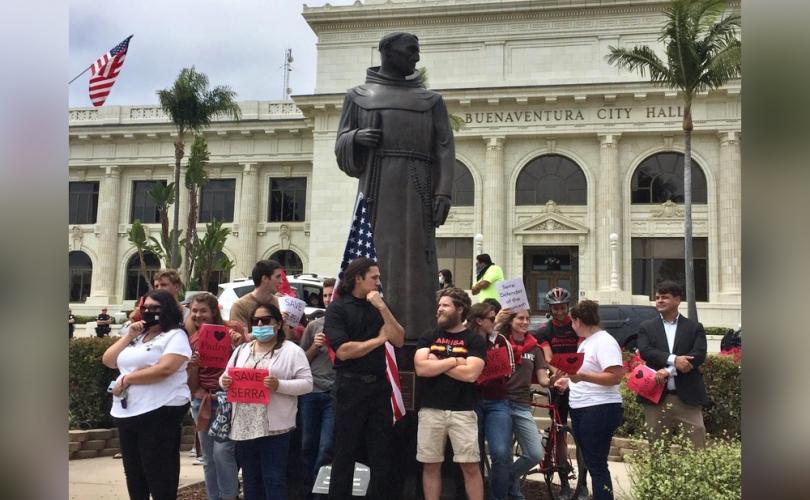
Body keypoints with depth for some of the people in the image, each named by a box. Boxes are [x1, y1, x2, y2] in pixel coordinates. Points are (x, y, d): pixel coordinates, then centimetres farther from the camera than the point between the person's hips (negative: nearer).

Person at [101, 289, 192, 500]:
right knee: (134, 474, 18)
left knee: (159, 475, -3)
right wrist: (128, 336, 2)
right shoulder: (137, 336, 19)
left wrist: (127, 379, -13)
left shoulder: (175, 335, -6)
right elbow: (108, 361, 14)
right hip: (127, 413, 8)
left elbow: (164, 369, -20)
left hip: (160, 413, -8)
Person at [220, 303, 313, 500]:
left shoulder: (292, 351, -2)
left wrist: (279, 385, -22)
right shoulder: (241, 350, 15)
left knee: (273, 480, -1)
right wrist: (224, 381, -6)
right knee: (250, 479, 15)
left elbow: (307, 383, -8)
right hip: (244, 427, 6)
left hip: (275, 427, -5)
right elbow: (226, 378, 18)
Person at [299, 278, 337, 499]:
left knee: (326, 448, -4)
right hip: (310, 392, 4)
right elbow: (301, 360, 15)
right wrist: (314, 346, -2)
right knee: (308, 445, 11)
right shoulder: (314, 325, 10)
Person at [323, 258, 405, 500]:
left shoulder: (378, 305, 8)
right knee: (345, 452, 7)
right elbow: (343, 351, -18)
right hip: (350, 386, -4)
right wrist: (378, 339, -8)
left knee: (382, 452, 11)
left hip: (379, 384, 5)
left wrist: (383, 308, -13)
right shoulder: (338, 308, -6)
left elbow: (399, 340, -2)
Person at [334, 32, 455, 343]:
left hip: (416, 189, 0)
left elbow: (444, 150, 6)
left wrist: (444, 192, -8)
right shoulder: (358, 96, 17)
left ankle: (414, 335, -7)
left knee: (414, 259, -6)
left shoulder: (431, 100, 16)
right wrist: (356, 137, -10)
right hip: (376, 186, 0)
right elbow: (341, 144, 13)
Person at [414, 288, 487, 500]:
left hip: (462, 412, -2)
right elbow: (421, 368, -6)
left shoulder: (474, 340, 2)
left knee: (470, 466, -1)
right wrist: (454, 360, -8)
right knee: (430, 465, 7)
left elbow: (470, 373, -13)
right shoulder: (428, 337, 10)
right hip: (431, 410, 3)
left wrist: (436, 362, -6)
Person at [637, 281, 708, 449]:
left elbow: (699, 355, -8)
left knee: (698, 444, 0)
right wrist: (673, 360, -22)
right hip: (656, 396, 1)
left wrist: (668, 370, -18)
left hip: (687, 396, -1)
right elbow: (645, 351, -8)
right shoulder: (646, 327, 8)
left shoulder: (695, 327, 6)